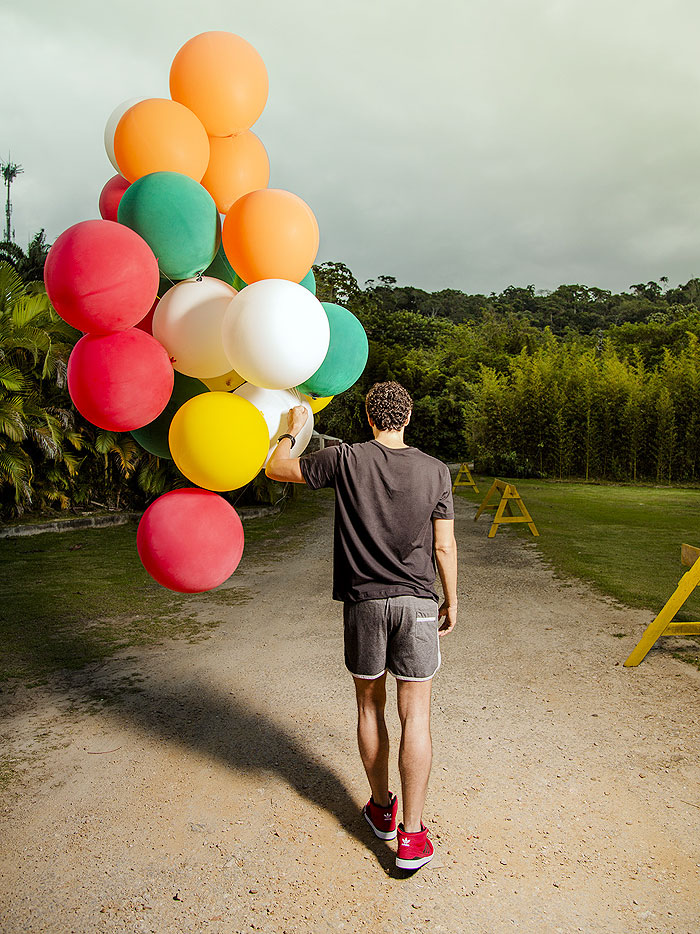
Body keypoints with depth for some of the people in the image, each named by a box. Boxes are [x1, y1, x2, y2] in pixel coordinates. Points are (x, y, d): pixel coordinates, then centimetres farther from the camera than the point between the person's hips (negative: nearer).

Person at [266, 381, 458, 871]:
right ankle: (413, 834, 10)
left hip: (364, 601, 0)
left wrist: (291, 430, 19)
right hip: (417, 602, 0)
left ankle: (381, 808, 33)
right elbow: (444, 546, -1)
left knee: (370, 706, 17)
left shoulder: (346, 459, -7)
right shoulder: (436, 470, -3)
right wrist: (452, 601, 11)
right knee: (416, 715, 6)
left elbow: (276, 468, 3)